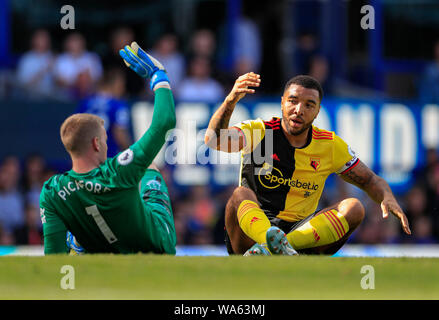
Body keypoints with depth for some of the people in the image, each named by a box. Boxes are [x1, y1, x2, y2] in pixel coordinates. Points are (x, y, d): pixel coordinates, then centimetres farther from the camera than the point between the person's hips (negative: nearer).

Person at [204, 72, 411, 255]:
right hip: (249, 233, -2)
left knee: (353, 208, -20)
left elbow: (370, 181, 16)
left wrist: (388, 199, -8)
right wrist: (231, 101, -39)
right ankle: (279, 245, -64)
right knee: (241, 194, -31)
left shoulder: (331, 146, 8)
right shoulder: (257, 132, -1)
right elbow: (213, 140, -20)